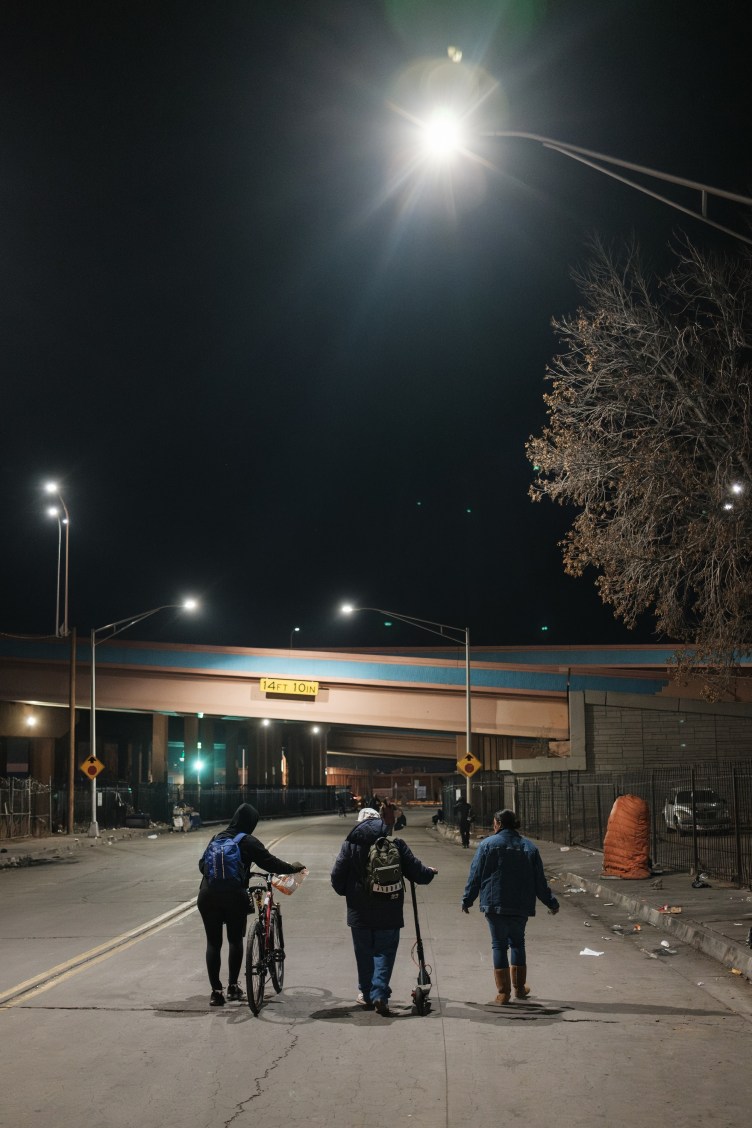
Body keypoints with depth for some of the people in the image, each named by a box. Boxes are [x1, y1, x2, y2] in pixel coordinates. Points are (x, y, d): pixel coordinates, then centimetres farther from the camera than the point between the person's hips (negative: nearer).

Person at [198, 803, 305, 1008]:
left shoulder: (217, 838, 13)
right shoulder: (248, 842, -1)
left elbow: (202, 864, 20)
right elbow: (271, 863, 0)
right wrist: (292, 868, 16)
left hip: (208, 895, 3)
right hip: (234, 896, -3)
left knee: (213, 942, 8)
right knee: (235, 939, 14)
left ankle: (216, 991, 5)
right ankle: (233, 987, 14)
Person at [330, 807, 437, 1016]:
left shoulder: (350, 844, -3)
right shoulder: (396, 843, -3)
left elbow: (337, 877, -4)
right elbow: (416, 872, -2)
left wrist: (346, 891, 17)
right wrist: (430, 873, 20)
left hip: (359, 912, 1)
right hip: (389, 912, -1)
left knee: (364, 953, 15)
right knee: (385, 952, 6)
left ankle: (366, 993, 24)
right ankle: (380, 994, -6)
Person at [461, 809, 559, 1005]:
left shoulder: (488, 844, -3)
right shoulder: (529, 847, 7)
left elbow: (475, 876, -3)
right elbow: (540, 880, 9)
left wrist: (467, 900, 6)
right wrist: (551, 902, 18)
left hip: (495, 905, -3)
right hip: (521, 906, 3)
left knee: (499, 945, 3)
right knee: (517, 943, 18)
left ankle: (503, 992, 0)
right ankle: (519, 987, 23)